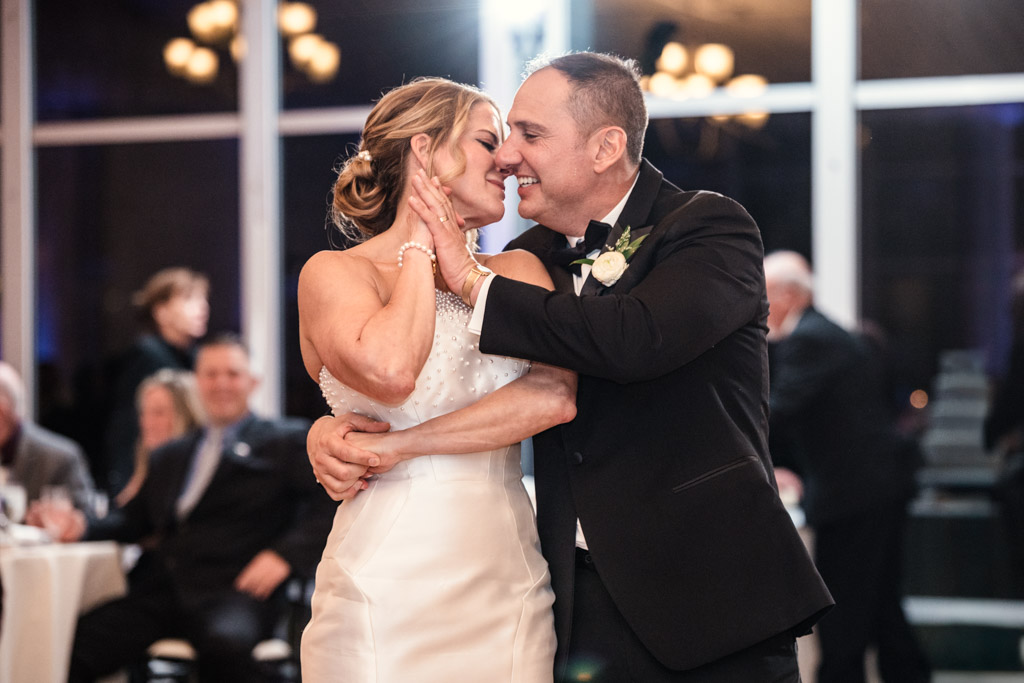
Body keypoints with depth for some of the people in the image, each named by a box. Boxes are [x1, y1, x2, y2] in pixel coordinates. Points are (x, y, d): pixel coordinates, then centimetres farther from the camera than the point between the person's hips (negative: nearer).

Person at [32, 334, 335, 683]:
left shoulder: (287, 441, 10)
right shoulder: (169, 456, 29)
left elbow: (332, 499, -2)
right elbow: (133, 519, 27)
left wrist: (285, 554, -14)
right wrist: (83, 527, 7)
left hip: (234, 589, -5)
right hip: (161, 589, 5)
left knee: (225, 641, -40)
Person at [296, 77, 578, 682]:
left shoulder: (518, 272, 12)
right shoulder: (334, 272, 0)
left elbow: (556, 395, -6)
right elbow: (389, 370, -22)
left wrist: (396, 445, -13)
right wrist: (420, 249, -5)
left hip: (511, 584, 4)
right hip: (391, 585, -4)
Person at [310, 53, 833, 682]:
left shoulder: (713, 229, -6)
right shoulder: (532, 257, 11)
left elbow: (635, 337, -25)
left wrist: (475, 282, -15)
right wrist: (333, 428, -6)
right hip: (580, 602, 5)